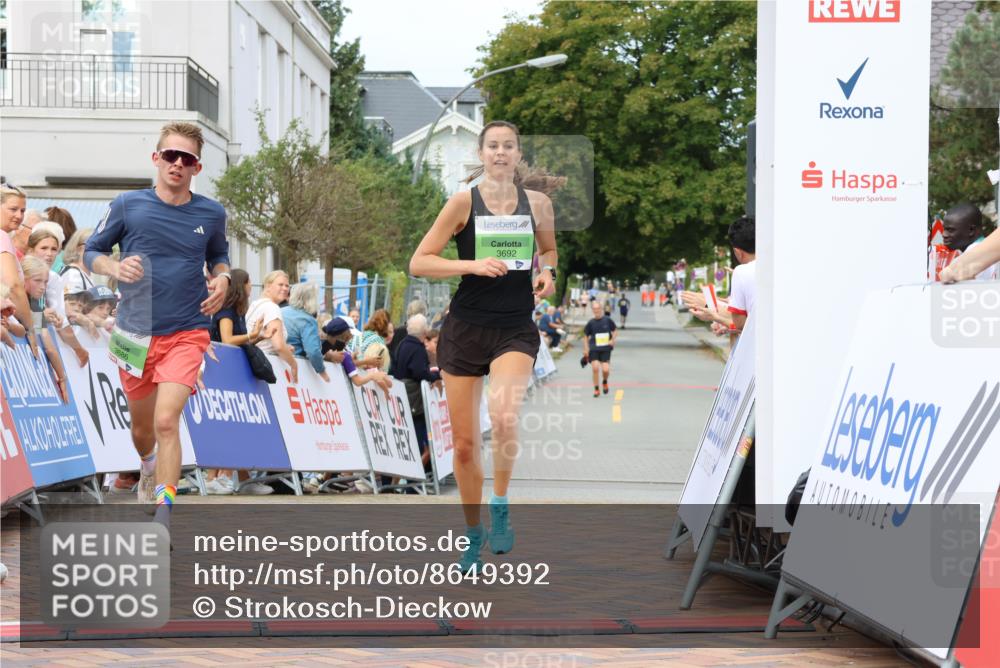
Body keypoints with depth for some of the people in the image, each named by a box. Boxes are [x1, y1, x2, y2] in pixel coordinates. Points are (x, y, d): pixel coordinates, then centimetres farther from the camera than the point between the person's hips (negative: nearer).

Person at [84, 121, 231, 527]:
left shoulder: (211, 213, 1)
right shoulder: (127, 205, -3)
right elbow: (91, 253, 5)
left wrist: (222, 279, -1)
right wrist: (115, 267, -17)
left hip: (186, 333, -1)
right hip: (134, 333, 2)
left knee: (166, 420, -21)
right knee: (141, 426, 17)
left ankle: (163, 515, -19)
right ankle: (148, 468, 53)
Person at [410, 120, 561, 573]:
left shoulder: (537, 201, 3)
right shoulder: (464, 202, -4)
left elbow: (548, 249, 23)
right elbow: (418, 263, -7)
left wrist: (547, 271, 1)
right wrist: (473, 265, -19)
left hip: (515, 327, 0)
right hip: (466, 326, 0)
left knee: (504, 417, -28)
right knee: (464, 442, 5)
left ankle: (500, 506, -3)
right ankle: (473, 535, 26)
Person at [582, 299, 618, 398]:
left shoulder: (607, 320, -1)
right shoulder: (590, 323, 1)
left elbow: (615, 331, 13)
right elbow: (586, 336, 10)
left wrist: (613, 340, -5)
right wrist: (586, 349, 3)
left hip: (605, 349, 0)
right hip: (594, 349, 0)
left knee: (605, 370, -10)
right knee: (595, 368, -12)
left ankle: (605, 382, 25)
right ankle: (596, 389, 5)